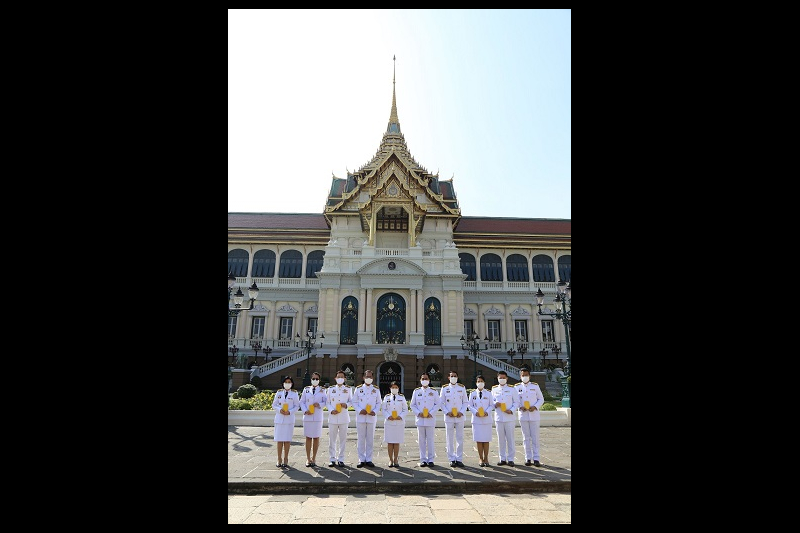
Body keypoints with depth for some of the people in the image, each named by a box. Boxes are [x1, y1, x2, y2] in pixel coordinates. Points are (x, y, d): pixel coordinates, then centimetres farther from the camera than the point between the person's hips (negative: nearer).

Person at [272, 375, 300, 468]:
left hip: (289, 419, -1)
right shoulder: (279, 393, 7)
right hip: (279, 418, 1)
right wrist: (279, 410, -11)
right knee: (279, 440, 3)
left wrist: (290, 412, -14)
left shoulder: (294, 394, 4)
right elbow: (274, 405, 8)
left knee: (287, 440, 2)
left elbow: (297, 406, 3)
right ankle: (279, 460, 12)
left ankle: (285, 460, 12)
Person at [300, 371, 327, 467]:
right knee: (308, 437, 4)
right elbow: (301, 402, 8)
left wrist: (319, 404, -12)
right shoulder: (306, 390, 9)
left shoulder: (322, 390, 6)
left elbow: (326, 401, 6)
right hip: (307, 416, 1)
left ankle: (314, 458, 13)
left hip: (318, 417, -1)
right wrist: (305, 410, -7)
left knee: (316, 438, 3)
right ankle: (308, 458, 13)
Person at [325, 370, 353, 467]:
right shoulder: (330, 389, 8)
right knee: (332, 439, 3)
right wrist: (331, 410, -9)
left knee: (342, 439, 3)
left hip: (344, 417, 0)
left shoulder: (348, 389, 8)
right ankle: (332, 459, 12)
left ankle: (341, 459, 13)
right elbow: (328, 402, 8)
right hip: (333, 417, 0)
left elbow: (351, 401, 10)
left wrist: (346, 405, -11)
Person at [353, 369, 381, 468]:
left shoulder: (376, 389, 6)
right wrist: (359, 410, -11)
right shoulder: (358, 388, 4)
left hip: (371, 418, 1)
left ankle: (369, 459, 15)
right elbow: (354, 402, 5)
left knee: (370, 439, 5)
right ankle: (361, 460, 13)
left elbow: (379, 403, 9)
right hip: (360, 417, 0)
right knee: (360, 439, 3)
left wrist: (375, 411, -8)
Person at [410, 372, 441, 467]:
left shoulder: (433, 392, 5)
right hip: (420, 419, 1)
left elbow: (438, 404, 4)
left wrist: (431, 413, -8)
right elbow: (412, 405, 8)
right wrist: (418, 413, -8)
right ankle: (423, 459, 13)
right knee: (421, 440, 4)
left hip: (430, 419, -1)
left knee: (430, 440, 2)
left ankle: (430, 459, 12)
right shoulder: (416, 391, 7)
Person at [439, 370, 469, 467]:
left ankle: (459, 459, 14)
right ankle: (452, 459, 13)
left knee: (460, 439, 4)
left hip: (460, 417, 1)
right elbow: (441, 403, 4)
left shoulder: (462, 388, 4)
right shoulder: (444, 388, 1)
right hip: (449, 417, -1)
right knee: (450, 439, 3)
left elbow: (466, 402, 7)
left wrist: (461, 412, -7)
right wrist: (447, 412, -9)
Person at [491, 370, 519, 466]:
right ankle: (502, 459, 16)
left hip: (509, 418, -2)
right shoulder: (494, 389, 8)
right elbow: (491, 401, 13)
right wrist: (495, 404, -9)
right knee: (501, 439, 6)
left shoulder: (511, 389, 3)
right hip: (498, 418, 2)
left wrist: (511, 410, -12)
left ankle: (510, 459, 11)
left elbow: (517, 402, 2)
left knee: (510, 439, 1)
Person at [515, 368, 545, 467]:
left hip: (534, 415, 0)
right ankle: (528, 458, 14)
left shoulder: (535, 386, 3)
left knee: (535, 437, 1)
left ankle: (536, 459, 8)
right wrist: (520, 407, -10)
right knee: (526, 438, 6)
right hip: (523, 415, 0)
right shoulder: (517, 387, 3)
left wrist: (535, 407, -10)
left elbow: (541, 399, 6)